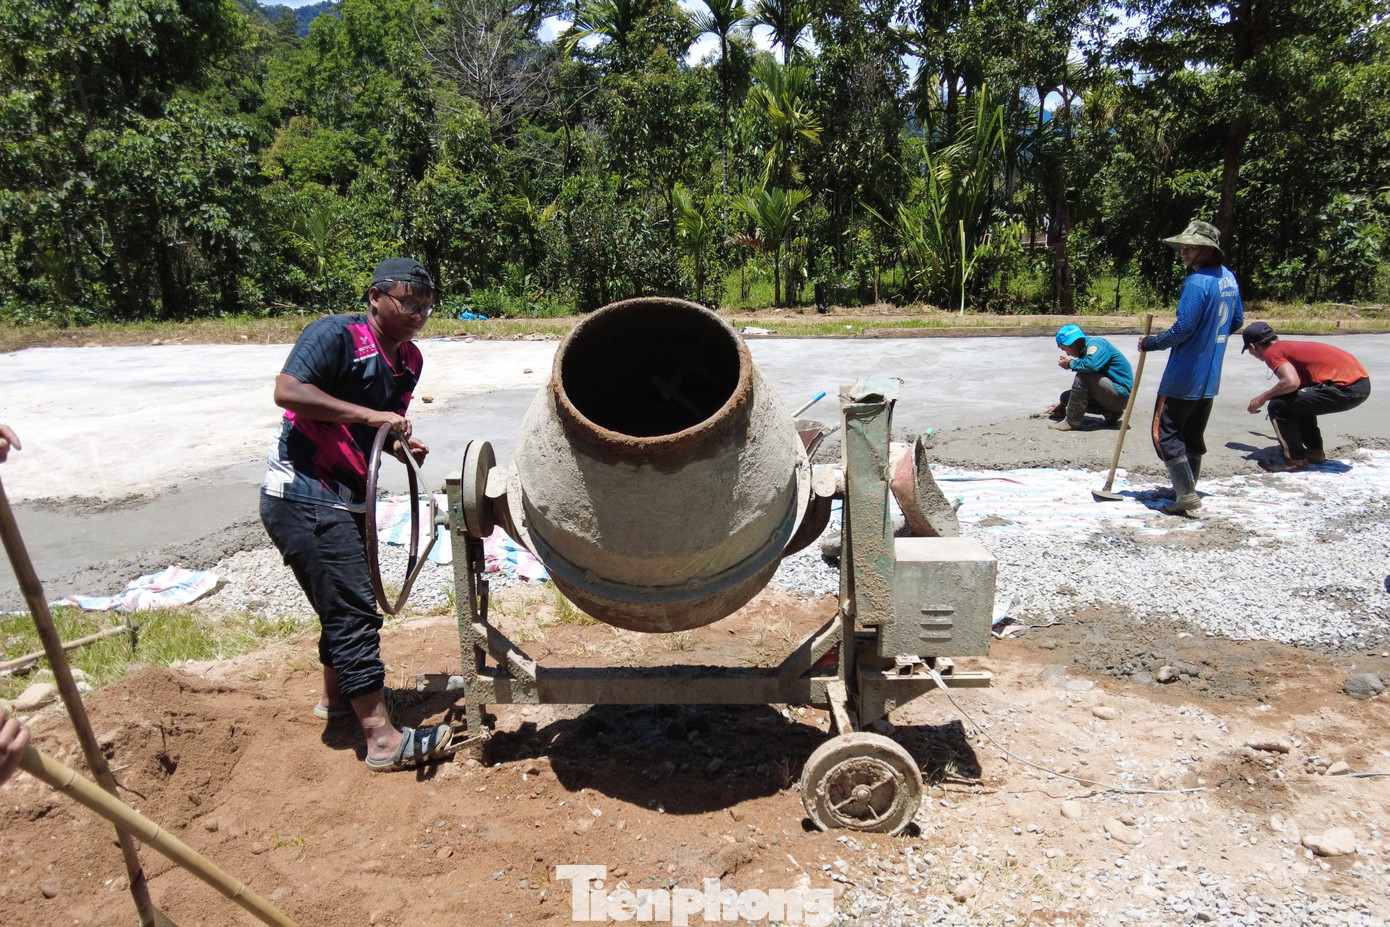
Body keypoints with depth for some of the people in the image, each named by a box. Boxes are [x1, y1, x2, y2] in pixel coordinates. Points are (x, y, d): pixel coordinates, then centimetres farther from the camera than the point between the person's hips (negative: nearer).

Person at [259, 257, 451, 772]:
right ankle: (383, 739, -3)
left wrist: (400, 442, -1)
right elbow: (287, 390, -26)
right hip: (303, 496, -9)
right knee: (354, 610, -9)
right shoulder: (336, 334, -15)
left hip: (348, 499, 9)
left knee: (346, 605, 23)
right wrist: (370, 416, -28)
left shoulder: (409, 359, 11)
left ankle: (336, 696, 46)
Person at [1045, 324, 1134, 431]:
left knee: (1083, 376, -26)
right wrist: (1062, 402, 32)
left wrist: (1071, 363, -16)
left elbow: (1091, 365, -37)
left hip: (1121, 393, -10)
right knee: (1066, 396, 7)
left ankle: (1072, 422, -19)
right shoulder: (1086, 349, 14)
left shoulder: (1095, 344, -14)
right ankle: (1111, 413, 5)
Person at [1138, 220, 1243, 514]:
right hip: (1210, 377, 9)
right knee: (1193, 435, 18)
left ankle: (1186, 495, -6)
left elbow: (1182, 330, -21)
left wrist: (1150, 343, -7)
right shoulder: (1228, 278, 10)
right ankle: (1187, 489, 26)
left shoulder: (1197, 283, -19)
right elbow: (1236, 321, 19)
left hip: (1184, 377, -9)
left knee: (1165, 434, -3)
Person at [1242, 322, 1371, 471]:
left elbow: (1291, 382, -22)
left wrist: (1262, 398, -7)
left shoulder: (1273, 352, -4)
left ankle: (1296, 459, 2)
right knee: (1298, 400, 29)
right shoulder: (1288, 346, 22)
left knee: (1278, 406, -7)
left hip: (1347, 389, -10)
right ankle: (1315, 452, 33)